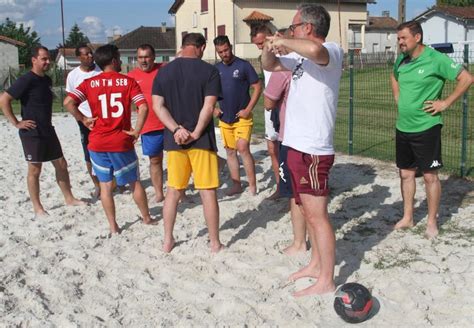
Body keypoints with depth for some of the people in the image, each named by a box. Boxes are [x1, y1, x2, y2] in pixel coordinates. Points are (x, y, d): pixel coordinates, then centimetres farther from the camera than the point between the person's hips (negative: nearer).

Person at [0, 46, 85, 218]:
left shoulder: (47, 80, 9)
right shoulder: (26, 80, -16)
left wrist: (47, 122, 14)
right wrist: (16, 122, -18)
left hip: (48, 130, 8)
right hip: (32, 133, -8)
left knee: (61, 164, 12)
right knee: (35, 170, 2)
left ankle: (69, 198, 25)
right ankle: (38, 208, 12)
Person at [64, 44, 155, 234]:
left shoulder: (89, 83, 1)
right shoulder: (128, 81, -3)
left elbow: (68, 102, -12)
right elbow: (143, 107, -14)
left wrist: (83, 119, 0)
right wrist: (136, 131, -7)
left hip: (98, 143, 1)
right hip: (122, 142, -1)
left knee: (105, 184, 12)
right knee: (134, 182, 15)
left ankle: (113, 226, 16)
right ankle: (147, 218, 28)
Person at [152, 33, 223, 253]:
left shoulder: (164, 71, 6)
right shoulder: (209, 71, -5)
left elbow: (158, 106, -2)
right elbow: (208, 107, -13)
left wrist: (176, 129, -9)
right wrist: (196, 134, -10)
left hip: (174, 141, 4)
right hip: (202, 140, -3)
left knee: (173, 191, 14)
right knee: (208, 192, 3)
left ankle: (168, 240, 21)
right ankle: (215, 243, 12)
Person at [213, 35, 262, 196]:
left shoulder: (243, 65, -7)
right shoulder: (216, 68, 7)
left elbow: (258, 87, -8)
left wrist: (248, 109, -14)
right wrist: (213, 108, 2)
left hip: (242, 117, -5)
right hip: (224, 118, 5)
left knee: (243, 148, -15)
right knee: (230, 151, 9)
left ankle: (253, 186, -7)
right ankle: (236, 184, 20)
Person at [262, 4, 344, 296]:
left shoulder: (332, 51, -13)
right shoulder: (301, 57, 13)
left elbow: (314, 49, -39)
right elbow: (270, 65, 26)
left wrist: (283, 41, -23)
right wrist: (270, 48, 4)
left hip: (314, 150, -9)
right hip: (298, 145, 9)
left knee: (317, 214, -3)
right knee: (309, 211, 18)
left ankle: (326, 281, 7)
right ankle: (316, 264, 33)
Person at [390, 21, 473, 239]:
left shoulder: (436, 59, -14)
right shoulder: (401, 60, 5)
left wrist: (445, 103, -13)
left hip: (426, 128, -6)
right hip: (403, 127, 6)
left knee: (429, 175, 2)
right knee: (406, 173, 13)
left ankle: (432, 222, 15)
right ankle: (407, 218, 26)